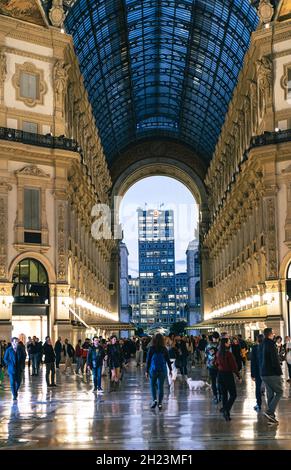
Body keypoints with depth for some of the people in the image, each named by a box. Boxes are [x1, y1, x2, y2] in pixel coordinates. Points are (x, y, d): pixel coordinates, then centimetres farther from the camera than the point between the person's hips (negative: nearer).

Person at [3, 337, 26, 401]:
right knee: (12, 382, -4)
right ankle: (14, 395, 7)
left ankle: (16, 391, 35)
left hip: (19, 369, 2)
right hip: (11, 369, -2)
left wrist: (22, 365, 3)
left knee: (18, 382, 7)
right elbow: (5, 359, 2)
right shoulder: (8, 350, -4)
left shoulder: (21, 349, 0)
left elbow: (24, 357, 12)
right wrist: (10, 364, -7)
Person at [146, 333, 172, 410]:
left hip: (153, 369, -2)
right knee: (160, 386, 7)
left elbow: (148, 360, -5)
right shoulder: (164, 349, -2)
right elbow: (168, 360, 3)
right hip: (163, 370, 2)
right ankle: (160, 403, 7)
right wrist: (170, 370, 12)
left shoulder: (151, 349, -7)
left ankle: (154, 400, -2)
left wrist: (147, 371, 1)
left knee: (153, 385, 14)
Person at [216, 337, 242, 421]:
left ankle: (225, 410, 21)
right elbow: (234, 366, -16)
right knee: (233, 395, 0)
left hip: (220, 374, 7)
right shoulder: (229, 354, -19)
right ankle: (226, 410, -16)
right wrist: (239, 377, -8)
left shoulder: (218, 353, 2)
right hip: (228, 375, -7)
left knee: (224, 394, 17)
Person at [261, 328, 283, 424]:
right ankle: (270, 412, -10)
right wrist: (279, 373, -12)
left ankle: (271, 416, 14)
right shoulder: (271, 345, -16)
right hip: (272, 373, -8)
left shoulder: (264, 344, 12)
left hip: (264, 374, 8)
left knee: (270, 394, 12)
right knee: (279, 392, 1)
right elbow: (275, 361, -19)